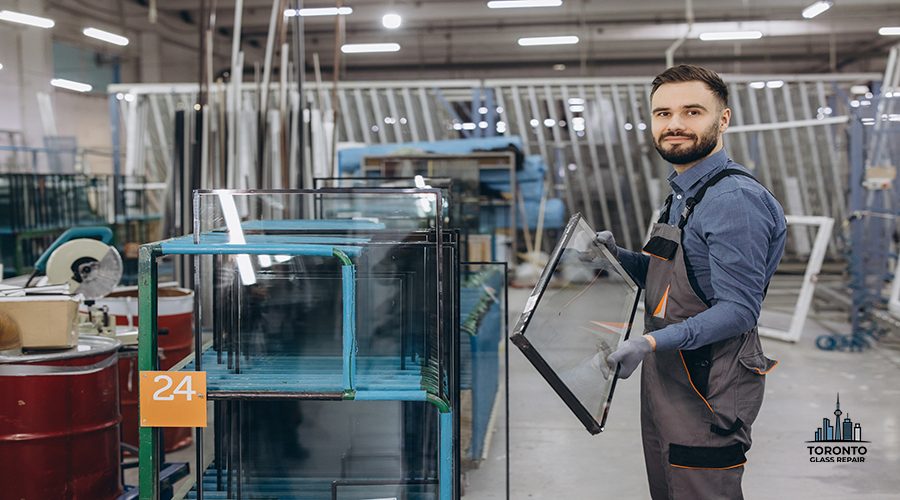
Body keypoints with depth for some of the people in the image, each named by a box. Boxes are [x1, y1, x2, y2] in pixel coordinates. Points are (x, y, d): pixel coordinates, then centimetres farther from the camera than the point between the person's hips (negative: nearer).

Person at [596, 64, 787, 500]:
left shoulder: (734, 198, -19)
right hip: (668, 382, 10)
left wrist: (651, 342, -32)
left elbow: (738, 309, -24)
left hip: (707, 393, -10)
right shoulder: (683, 192, 13)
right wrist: (619, 257, 5)